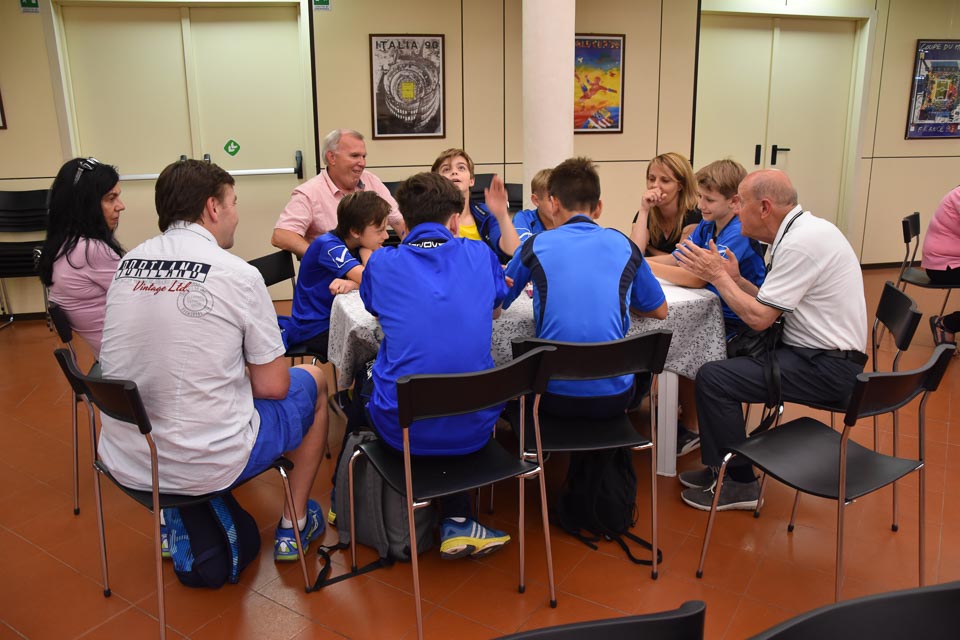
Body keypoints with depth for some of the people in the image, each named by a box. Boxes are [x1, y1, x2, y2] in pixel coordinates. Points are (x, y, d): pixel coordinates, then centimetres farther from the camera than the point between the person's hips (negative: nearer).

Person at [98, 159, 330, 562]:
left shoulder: (126, 265, 3)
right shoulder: (237, 274, -14)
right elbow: (272, 387, -10)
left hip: (124, 461, 6)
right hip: (209, 465, -6)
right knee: (313, 381, 18)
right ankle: (294, 526, 27)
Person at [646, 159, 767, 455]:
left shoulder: (739, 235, -22)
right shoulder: (707, 227, 5)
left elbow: (695, 278, -30)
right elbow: (674, 260, -1)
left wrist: (643, 265, -27)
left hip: (736, 323, -9)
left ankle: (693, 429, -4)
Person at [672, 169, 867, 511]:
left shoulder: (800, 242, -21)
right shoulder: (803, 230, 10)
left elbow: (758, 318, -19)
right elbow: (771, 304, 12)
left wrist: (718, 276, -9)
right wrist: (734, 278, 1)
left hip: (826, 366, -10)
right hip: (822, 353, 10)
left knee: (712, 377, -16)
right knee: (719, 355, 12)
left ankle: (739, 484, 1)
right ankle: (721, 466, 19)